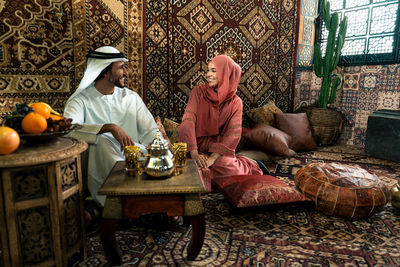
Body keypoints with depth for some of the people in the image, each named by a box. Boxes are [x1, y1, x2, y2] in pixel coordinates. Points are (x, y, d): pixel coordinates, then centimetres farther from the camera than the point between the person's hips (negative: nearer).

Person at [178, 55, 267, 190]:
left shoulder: (235, 102, 0)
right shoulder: (198, 92, -1)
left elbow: (233, 134, -9)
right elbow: (188, 120, -12)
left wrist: (212, 158, -23)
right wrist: (194, 153, -25)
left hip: (219, 148, -1)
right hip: (197, 147, 1)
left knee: (231, 170, -30)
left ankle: (249, 166, 6)